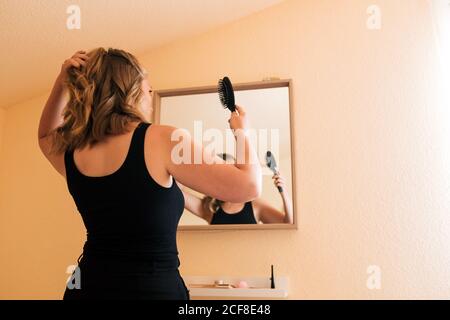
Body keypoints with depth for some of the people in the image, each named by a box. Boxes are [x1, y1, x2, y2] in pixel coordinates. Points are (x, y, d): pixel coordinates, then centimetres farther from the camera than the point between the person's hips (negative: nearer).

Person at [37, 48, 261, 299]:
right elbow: (248, 186, -15)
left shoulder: (71, 152, -1)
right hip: (153, 288, -4)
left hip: (87, 287, 5)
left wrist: (61, 84, 10)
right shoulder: (163, 140, -17)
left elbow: (46, 134, 25)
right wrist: (242, 132, 3)